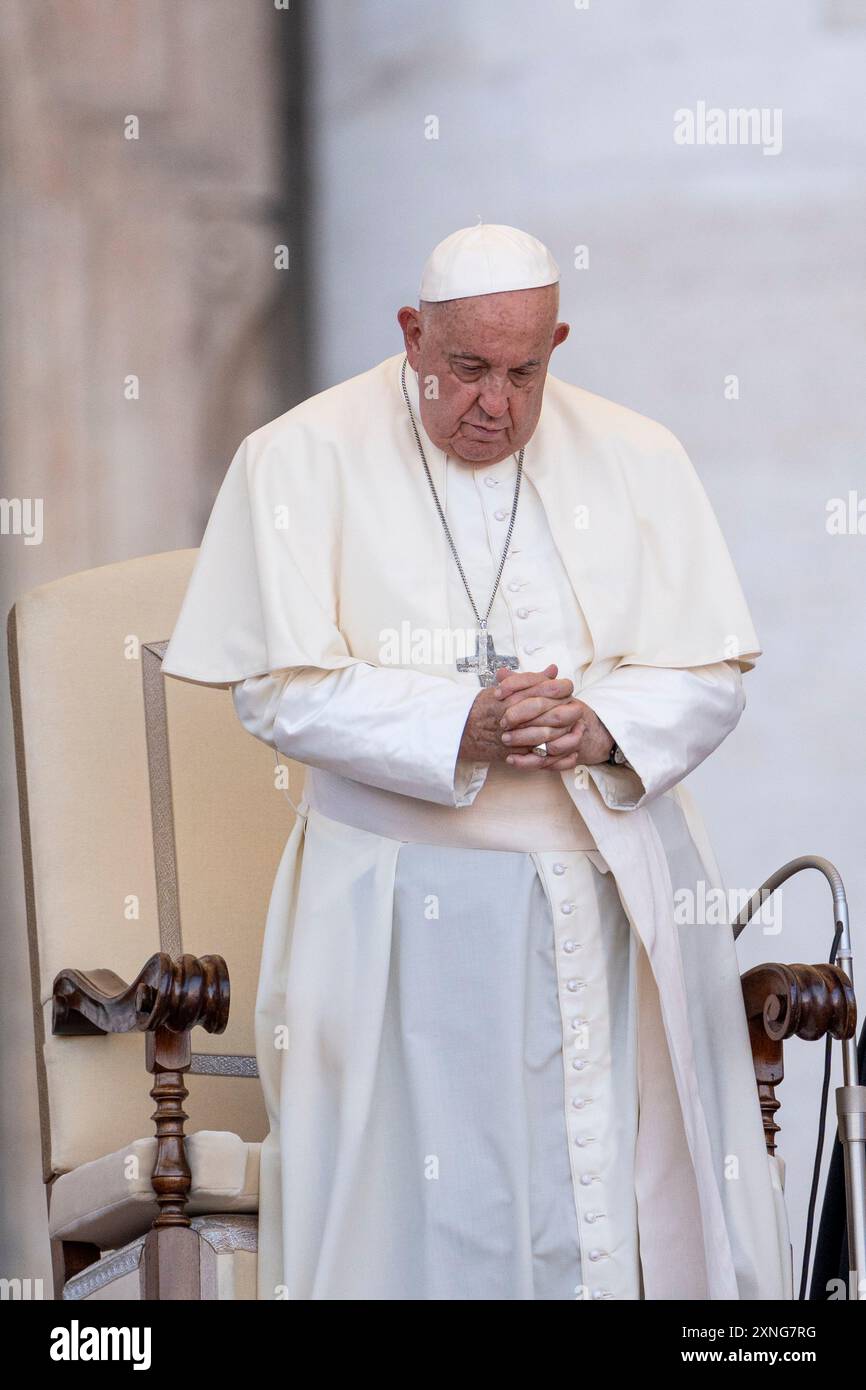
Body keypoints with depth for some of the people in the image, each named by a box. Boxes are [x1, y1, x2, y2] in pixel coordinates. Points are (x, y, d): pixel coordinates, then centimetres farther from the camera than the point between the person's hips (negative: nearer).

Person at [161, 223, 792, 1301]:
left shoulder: (637, 461, 5)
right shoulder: (301, 461, -2)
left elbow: (710, 677, 3)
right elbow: (278, 688, -9)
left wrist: (602, 728, -18)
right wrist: (459, 730, -22)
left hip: (612, 902, 2)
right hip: (401, 917, -2)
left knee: (622, 1190, 3)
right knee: (421, 1210, 0)